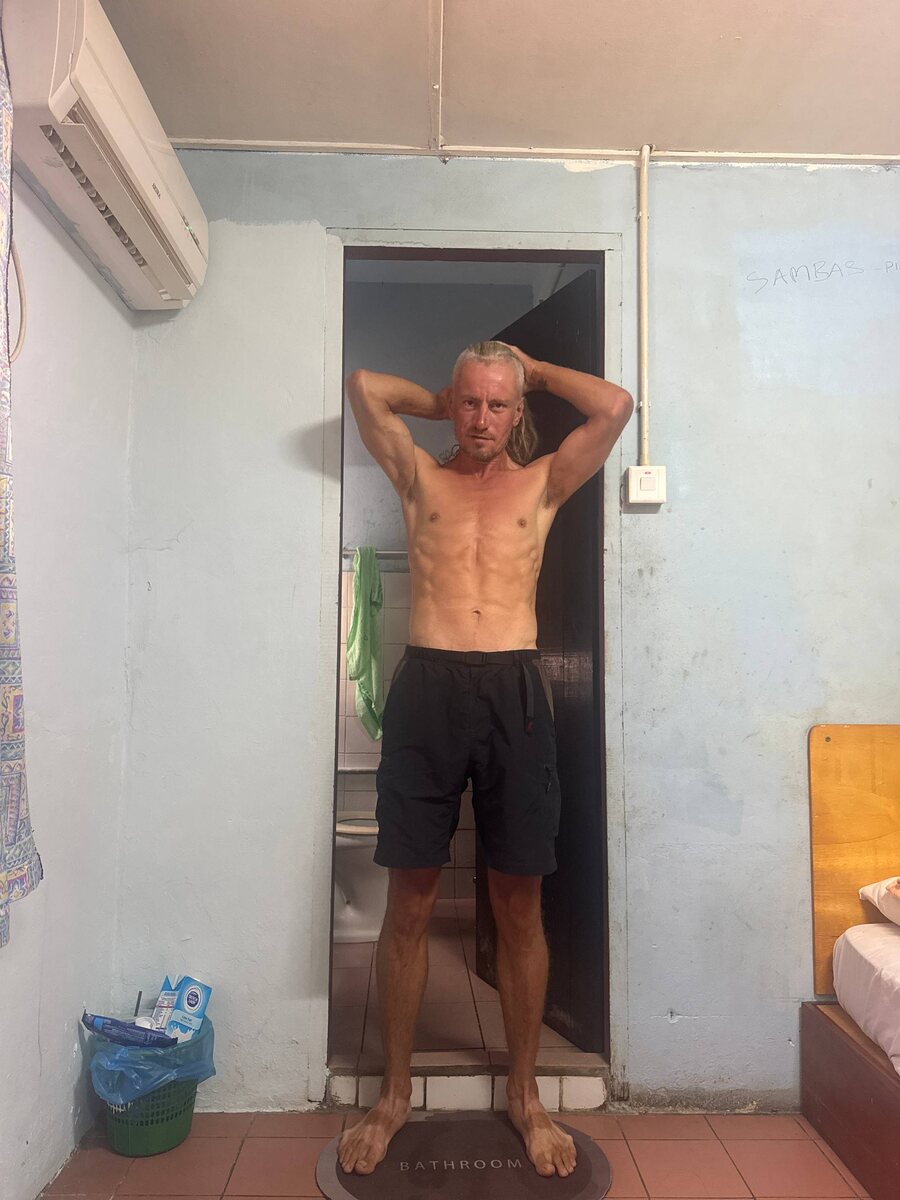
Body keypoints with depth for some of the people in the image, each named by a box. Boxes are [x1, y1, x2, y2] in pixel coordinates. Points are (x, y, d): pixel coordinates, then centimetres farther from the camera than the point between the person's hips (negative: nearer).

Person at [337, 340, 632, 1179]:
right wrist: (444, 401, 24)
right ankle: (394, 1094, 26)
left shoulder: (542, 482, 15)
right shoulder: (420, 478, 16)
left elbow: (616, 406, 5)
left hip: (513, 691, 0)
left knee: (519, 906, 8)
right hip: (425, 688, 0)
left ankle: (523, 1093, 28)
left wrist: (533, 369, 18)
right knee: (409, 904, 7)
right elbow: (364, 386, 13)